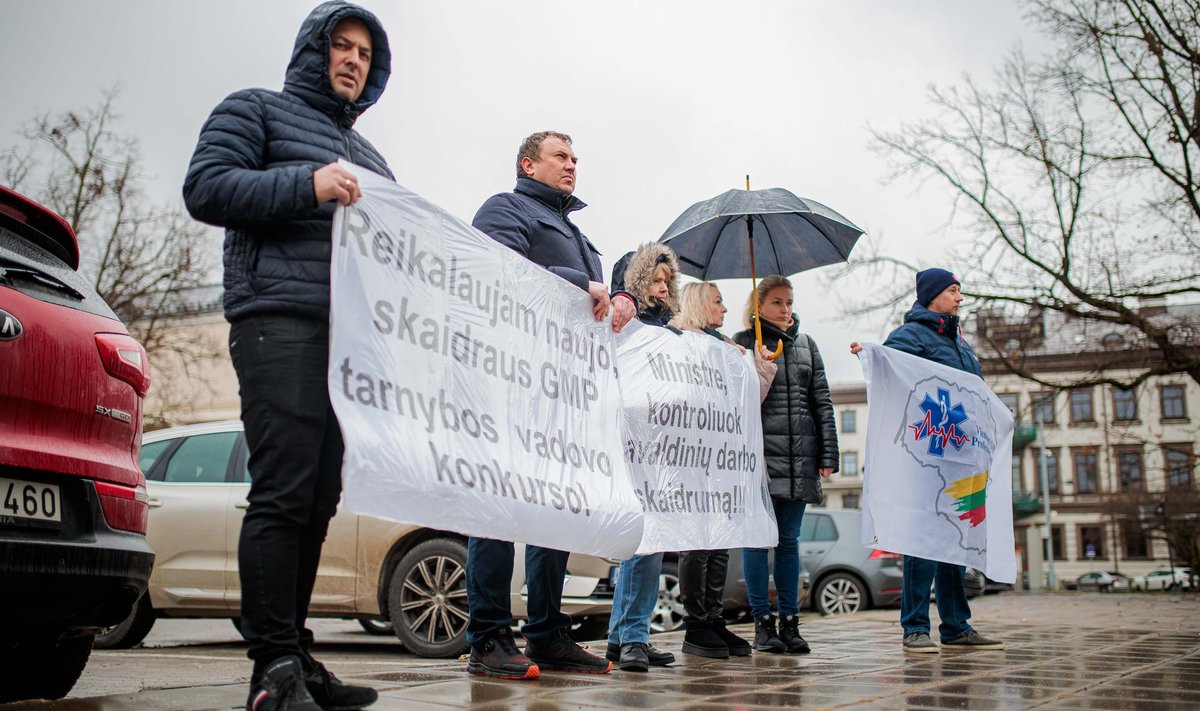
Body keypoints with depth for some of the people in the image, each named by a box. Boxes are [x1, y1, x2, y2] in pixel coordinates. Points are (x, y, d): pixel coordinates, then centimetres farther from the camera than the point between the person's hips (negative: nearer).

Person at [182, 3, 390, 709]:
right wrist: (307, 183, -14)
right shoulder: (257, 109, 13)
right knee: (283, 492, -15)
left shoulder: (368, 156, 32)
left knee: (319, 498, 3)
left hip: (351, 335, 7)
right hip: (280, 322, -7)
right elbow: (204, 188, -3)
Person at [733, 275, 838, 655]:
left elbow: (822, 401, 12)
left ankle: (789, 622, 14)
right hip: (760, 453, -4)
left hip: (799, 456, 4)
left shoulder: (805, 344, 15)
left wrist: (828, 454, 5)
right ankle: (762, 623, 8)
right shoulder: (743, 342, 3)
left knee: (789, 539, 9)